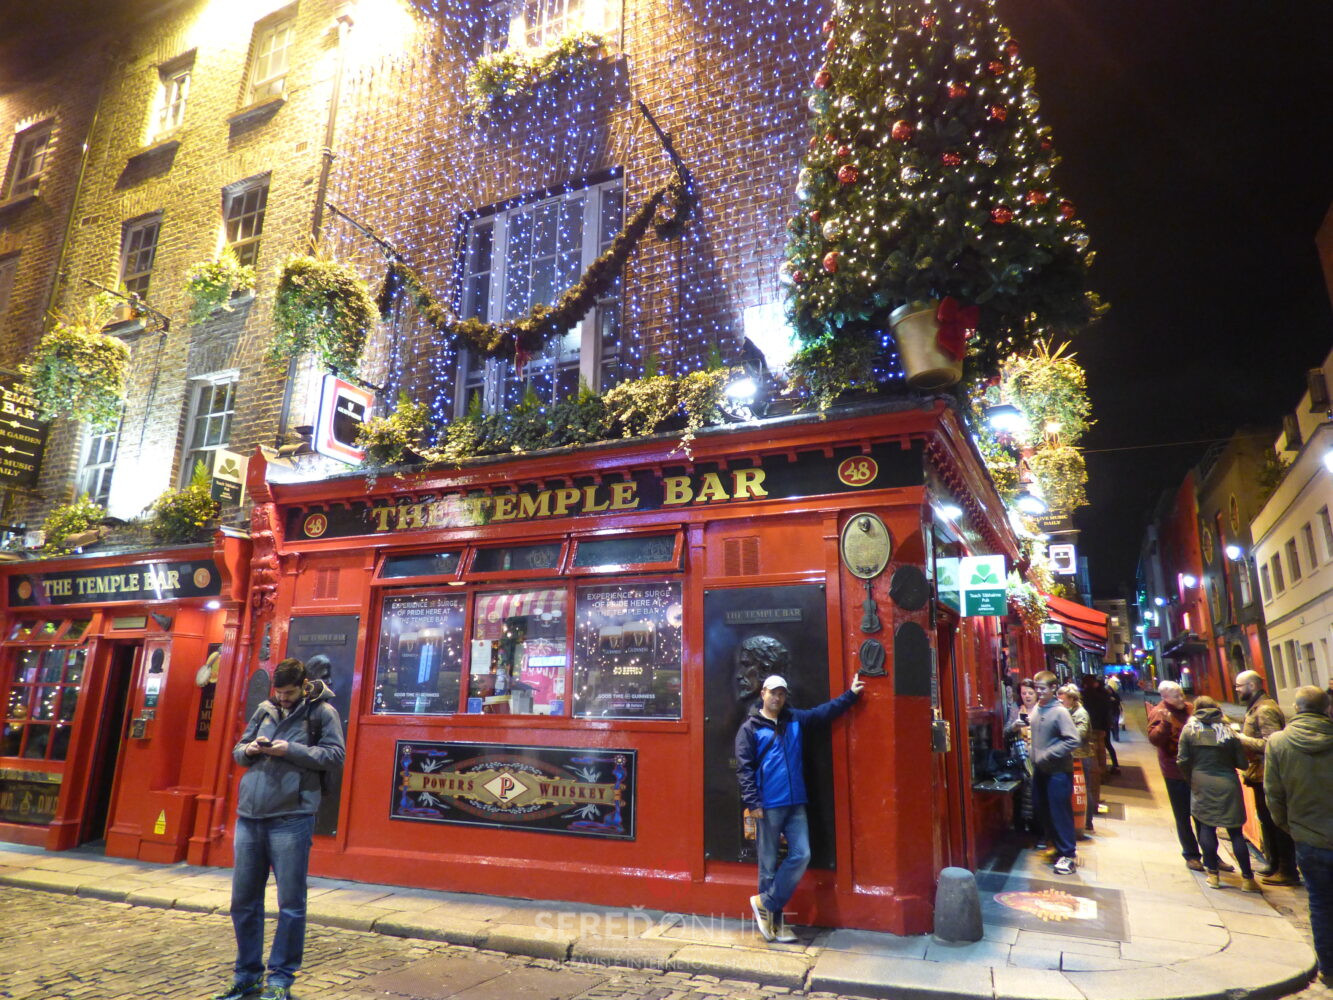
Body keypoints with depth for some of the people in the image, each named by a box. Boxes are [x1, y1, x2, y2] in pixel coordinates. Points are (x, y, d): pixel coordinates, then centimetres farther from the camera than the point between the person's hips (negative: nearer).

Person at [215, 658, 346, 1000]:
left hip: (291, 818, -5)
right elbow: (237, 751, 19)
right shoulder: (264, 710, 12)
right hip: (248, 816, 5)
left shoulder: (322, 712, -2)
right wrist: (249, 750, -4)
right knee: (243, 901, 13)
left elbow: (335, 755, -9)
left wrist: (291, 749, -16)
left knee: (291, 904, 2)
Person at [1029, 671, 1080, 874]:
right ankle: (1054, 843, 31)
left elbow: (1073, 740, -22)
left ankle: (1068, 854, 11)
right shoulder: (1036, 709, 4)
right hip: (1040, 769, 7)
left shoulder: (1059, 712, -16)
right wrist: (1034, 757, 8)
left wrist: (1047, 755, -21)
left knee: (1060, 811, -1)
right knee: (1042, 808, 15)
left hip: (1058, 770, -7)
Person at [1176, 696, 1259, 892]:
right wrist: (1225, 761, 19)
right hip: (1227, 784, 1)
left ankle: (1213, 874, 12)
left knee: (1206, 827, 9)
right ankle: (1247, 878, 10)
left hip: (1202, 785, 0)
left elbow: (1182, 761, -4)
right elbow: (1242, 763, -1)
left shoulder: (1189, 730, -2)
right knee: (1235, 831, 7)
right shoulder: (1227, 730, 0)